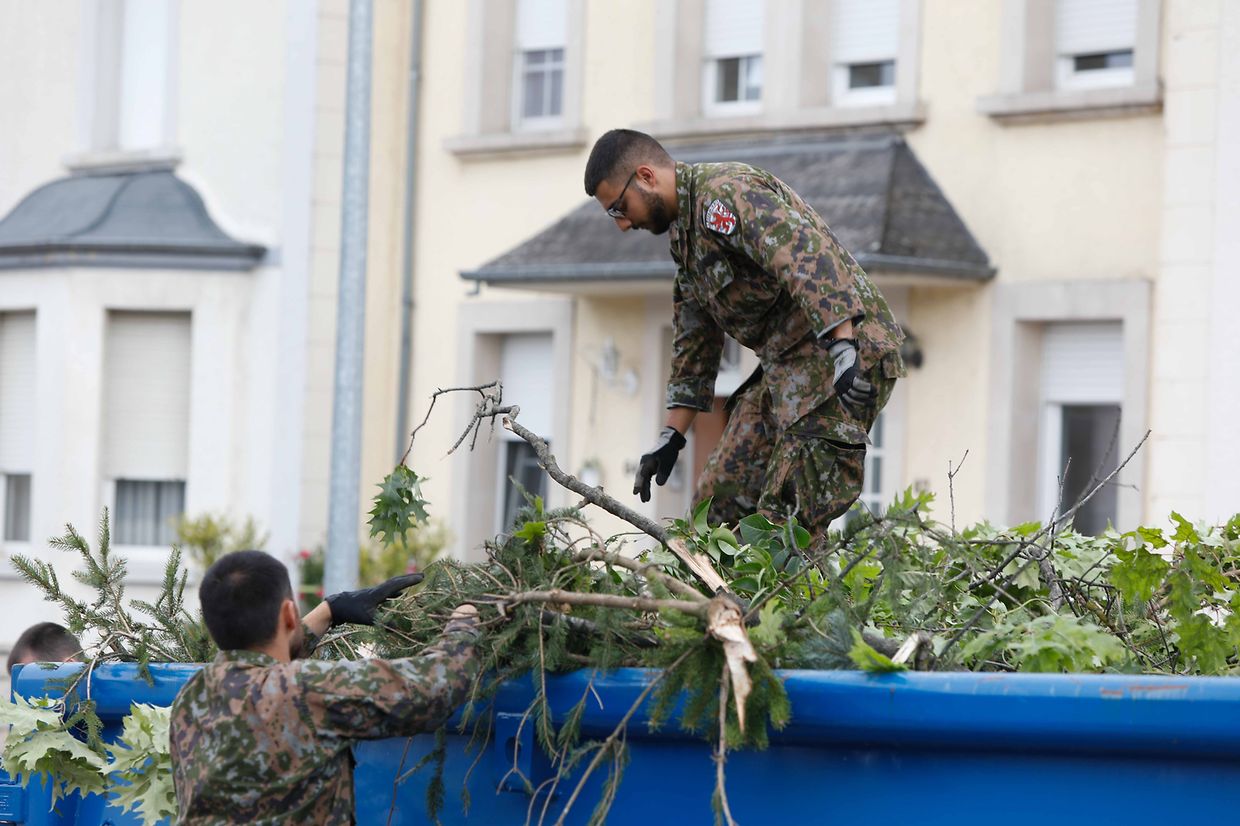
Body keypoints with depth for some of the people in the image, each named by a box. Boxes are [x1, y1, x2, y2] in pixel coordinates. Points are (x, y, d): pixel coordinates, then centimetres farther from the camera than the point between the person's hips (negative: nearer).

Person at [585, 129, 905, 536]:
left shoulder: (725, 192, -13)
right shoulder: (684, 233, 20)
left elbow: (807, 260, -27)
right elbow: (694, 342, 26)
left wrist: (845, 351, -37)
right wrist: (671, 436, 22)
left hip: (844, 352, -11)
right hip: (785, 367, 11)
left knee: (786, 524, -17)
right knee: (718, 505, 9)